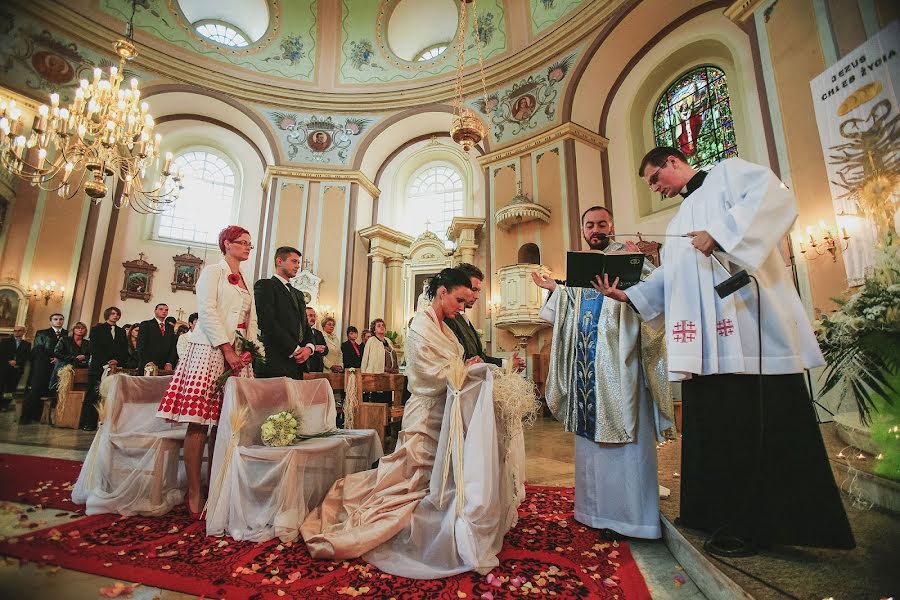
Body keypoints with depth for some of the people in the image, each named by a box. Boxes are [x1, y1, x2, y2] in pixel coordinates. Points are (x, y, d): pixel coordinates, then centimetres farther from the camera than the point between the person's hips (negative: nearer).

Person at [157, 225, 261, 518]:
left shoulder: (246, 282, 22)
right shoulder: (213, 271, 2)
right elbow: (207, 310, -10)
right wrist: (227, 349, -16)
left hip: (238, 355, 6)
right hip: (210, 350, -6)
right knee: (199, 422, -6)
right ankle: (194, 493, 2)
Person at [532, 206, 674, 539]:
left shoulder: (629, 256, 2)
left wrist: (640, 264, -26)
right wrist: (554, 289, 15)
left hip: (618, 358, -6)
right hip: (586, 361, 6)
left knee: (625, 429, -4)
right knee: (590, 431, 10)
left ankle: (632, 512, 7)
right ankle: (595, 507, 23)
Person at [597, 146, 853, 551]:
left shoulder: (728, 173, 10)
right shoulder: (680, 219, 29)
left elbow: (775, 197, -11)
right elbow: (669, 278, 21)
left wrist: (719, 233, -17)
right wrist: (629, 295, 9)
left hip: (749, 326, -7)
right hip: (705, 340, 8)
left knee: (761, 422, -4)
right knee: (714, 424, 7)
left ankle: (754, 523, 7)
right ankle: (732, 518, 17)